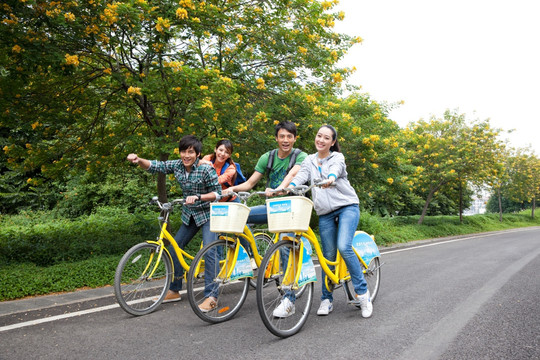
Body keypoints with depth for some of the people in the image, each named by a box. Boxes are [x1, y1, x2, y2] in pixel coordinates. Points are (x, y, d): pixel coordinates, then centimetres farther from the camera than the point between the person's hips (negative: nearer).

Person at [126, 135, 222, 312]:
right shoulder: (177, 165, -3)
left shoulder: (206, 169, -20)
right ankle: (174, 290, 22)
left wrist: (197, 197, -32)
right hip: (189, 215, 7)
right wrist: (139, 160, -24)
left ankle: (212, 296, -9)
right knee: (174, 248, 7)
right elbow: (155, 166, -5)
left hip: (208, 214, -6)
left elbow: (217, 193, -18)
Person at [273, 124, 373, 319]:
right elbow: (300, 176, -4)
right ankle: (327, 299, 16)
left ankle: (362, 293, -8)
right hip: (325, 213, 3)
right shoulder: (309, 160, 12)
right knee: (328, 255, 3)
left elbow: (336, 169, -22)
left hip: (347, 206, -3)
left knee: (344, 246, -22)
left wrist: (331, 178, -45)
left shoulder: (337, 157, 1)